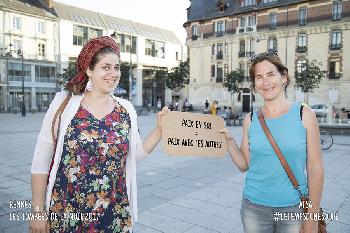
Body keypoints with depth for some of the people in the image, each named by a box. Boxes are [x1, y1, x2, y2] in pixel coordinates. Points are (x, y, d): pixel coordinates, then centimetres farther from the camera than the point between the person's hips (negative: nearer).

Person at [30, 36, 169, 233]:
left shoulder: (127, 110, 0)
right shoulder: (64, 103, -7)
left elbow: (137, 153, 8)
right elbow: (41, 161, -4)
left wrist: (160, 129, -4)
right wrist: (38, 211, -4)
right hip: (64, 214, -2)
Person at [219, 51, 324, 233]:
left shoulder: (305, 115, -6)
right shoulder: (250, 120, -1)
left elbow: (315, 168, -6)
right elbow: (245, 165, 3)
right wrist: (229, 141, -12)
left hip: (294, 207, -1)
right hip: (254, 207, 2)